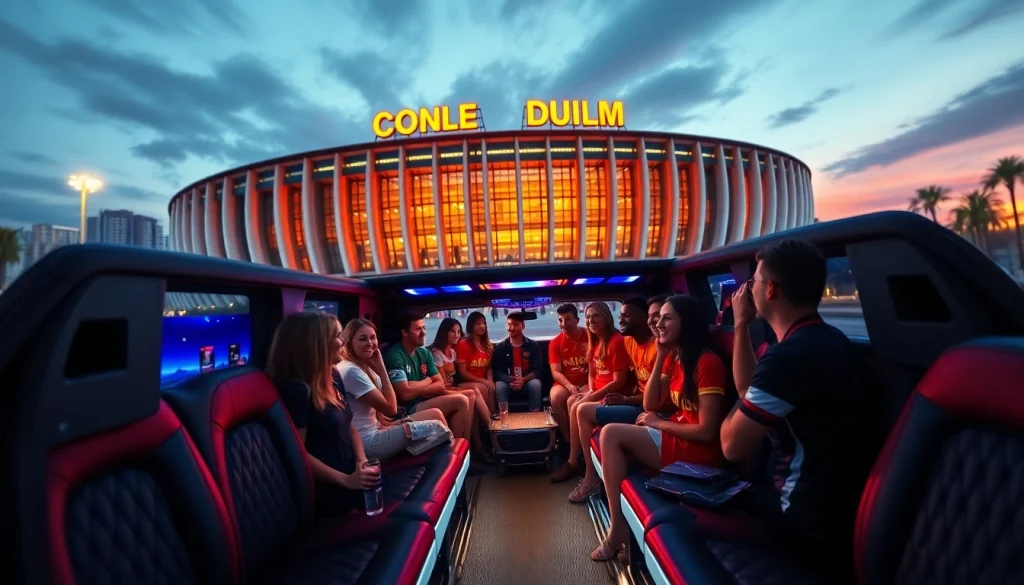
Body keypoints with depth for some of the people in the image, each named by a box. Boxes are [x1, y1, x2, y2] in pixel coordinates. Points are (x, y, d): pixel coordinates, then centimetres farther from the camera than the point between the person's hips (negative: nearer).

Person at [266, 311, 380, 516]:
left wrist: (362, 460, -3)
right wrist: (345, 480, -18)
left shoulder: (332, 380, 9)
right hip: (328, 490, -8)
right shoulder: (296, 389, -18)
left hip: (351, 477, 8)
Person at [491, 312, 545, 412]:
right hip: (508, 383, 0)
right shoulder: (500, 347, 1)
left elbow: (537, 369, -5)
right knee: (499, 386, -31)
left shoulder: (533, 345, 0)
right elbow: (497, 371, -3)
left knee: (536, 384, -33)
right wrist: (510, 380, -24)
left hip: (528, 382, 0)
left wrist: (524, 380, -23)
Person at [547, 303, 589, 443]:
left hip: (585, 383, -2)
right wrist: (570, 386, -23)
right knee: (555, 398, -31)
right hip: (564, 383, 2)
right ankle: (567, 440, -11)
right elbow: (556, 372, -5)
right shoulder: (555, 343, 1)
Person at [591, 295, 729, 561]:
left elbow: (706, 431, -22)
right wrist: (660, 358, -4)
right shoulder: (674, 357, 7)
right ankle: (619, 523, 1)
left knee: (611, 434, -17)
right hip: (675, 436, 9)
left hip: (698, 451, -9)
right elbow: (650, 405, 2)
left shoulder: (708, 362, -19)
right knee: (612, 436, -1)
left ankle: (618, 527, -6)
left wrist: (657, 423, -9)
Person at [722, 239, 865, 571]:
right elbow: (749, 392, 10)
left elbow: (734, 447, -23)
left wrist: (735, 414, -2)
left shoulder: (787, 357, -29)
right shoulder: (826, 340, 4)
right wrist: (741, 326, 4)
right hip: (844, 507, 9)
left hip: (813, 523, -9)